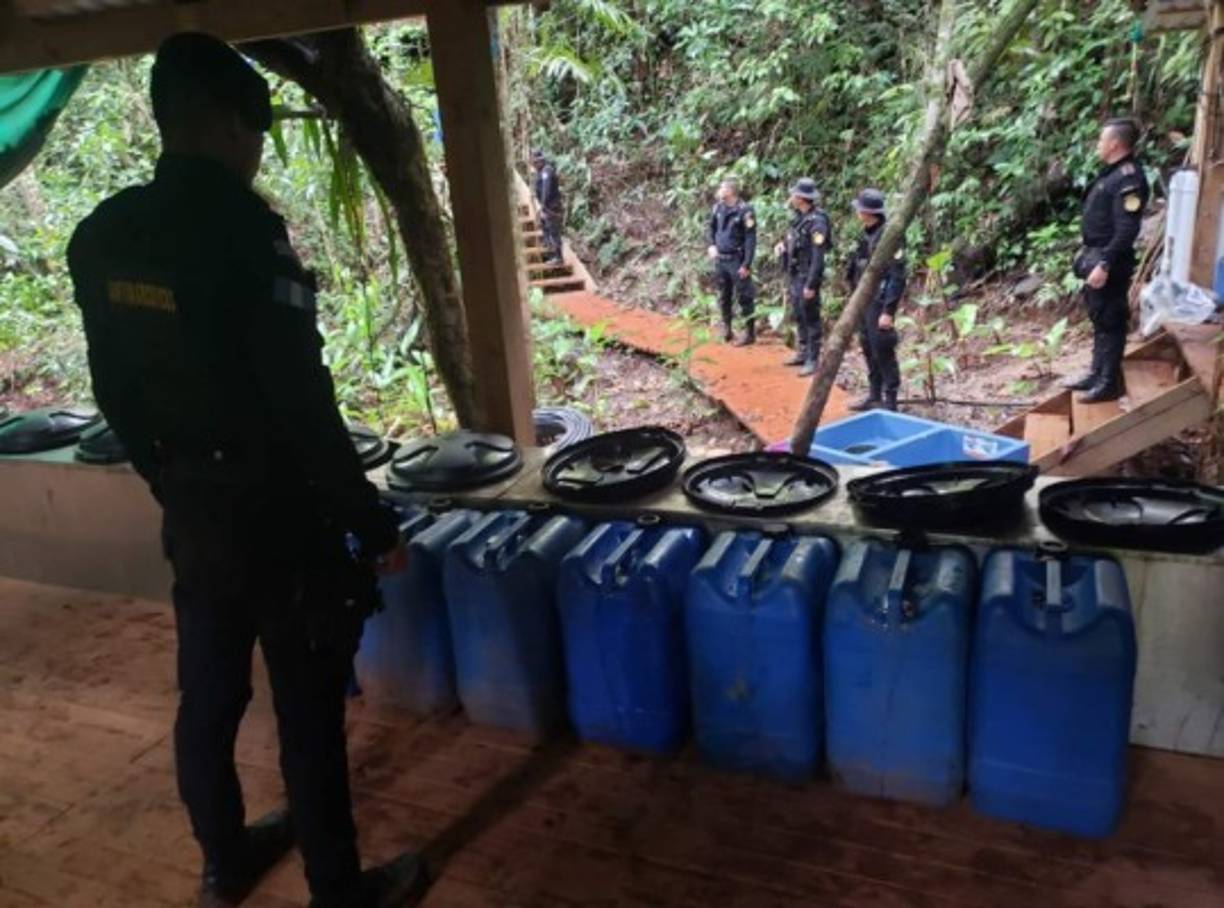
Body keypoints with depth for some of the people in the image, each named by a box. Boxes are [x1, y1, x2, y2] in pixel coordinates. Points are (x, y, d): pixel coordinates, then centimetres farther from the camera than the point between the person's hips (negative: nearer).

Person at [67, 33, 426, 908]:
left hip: (190, 513, 8)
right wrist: (373, 520, -13)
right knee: (308, 709, 7)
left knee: (207, 696, 21)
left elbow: (115, 390, 10)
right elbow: (302, 401, -22)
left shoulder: (100, 238, 3)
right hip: (277, 513, -7)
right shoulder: (242, 232, -21)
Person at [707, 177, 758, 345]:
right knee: (724, 296, 15)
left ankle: (750, 333, 11)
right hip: (720, 259, 6)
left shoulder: (745, 211, -16)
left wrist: (746, 264, -18)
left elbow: (750, 239, -15)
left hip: (737, 260, -6)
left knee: (744, 298, 1)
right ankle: (726, 329, 29)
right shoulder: (718, 207, 3)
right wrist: (712, 245, 5)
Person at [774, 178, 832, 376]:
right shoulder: (799, 217, 8)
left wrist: (811, 285, -23)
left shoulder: (817, 222, -19)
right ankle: (802, 352, 30)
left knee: (811, 319, -1)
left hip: (807, 277, -9)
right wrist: (784, 246, 3)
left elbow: (818, 256, -21)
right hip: (794, 275, 9)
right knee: (799, 317, 17)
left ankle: (812, 360, 5)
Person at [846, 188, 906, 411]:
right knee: (868, 349, 15)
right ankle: (874, 396, 26)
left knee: (882, 351, -3)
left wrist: (888, 311, -22)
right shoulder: (867, 234, 8)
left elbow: (898, 277, -20)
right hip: (864, 301, 9)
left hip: (879, 302, -9)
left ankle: (890, 400, 7)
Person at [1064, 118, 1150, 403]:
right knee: (1098, 318, 17)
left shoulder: (1128, 178, -19)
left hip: (1109, 262, -10)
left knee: (1110, 322, -4)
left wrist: (1105, 264, -27)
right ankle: (1097, 373, 28)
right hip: (1097, 255, 10)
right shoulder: (1113, 172, 14)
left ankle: (1109, 383, 2)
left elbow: (1127, 230, -25)